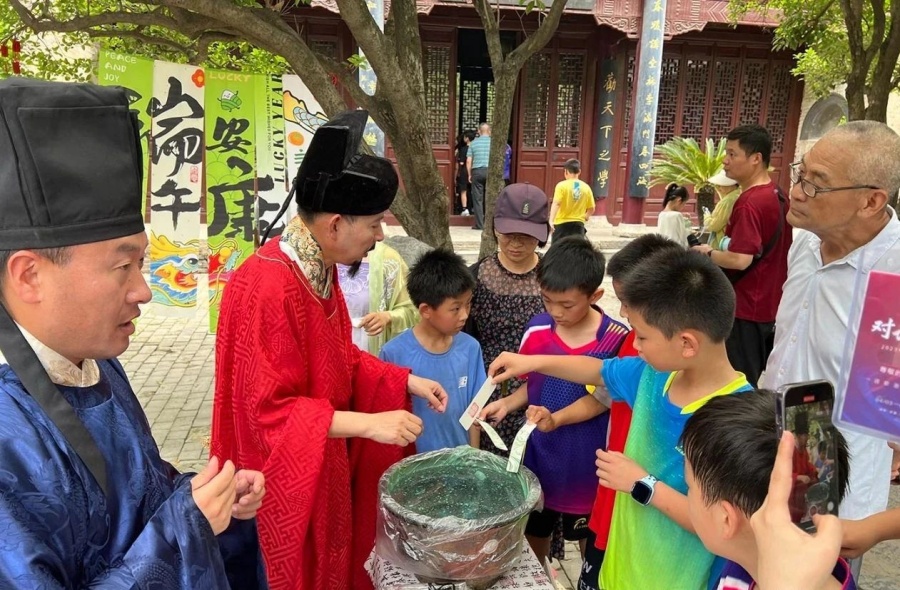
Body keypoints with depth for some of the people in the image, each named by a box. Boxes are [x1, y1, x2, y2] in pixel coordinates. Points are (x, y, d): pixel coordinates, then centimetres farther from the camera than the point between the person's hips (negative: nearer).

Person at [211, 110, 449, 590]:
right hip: (284, 482, -8)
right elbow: (270, 411, -26)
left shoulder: (320, 268, 0)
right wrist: (368, 424, -29)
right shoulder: (267, 288, -29)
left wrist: (406, 381, 0)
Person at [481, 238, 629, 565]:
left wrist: (556, 418, -30)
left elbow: (602, 396, -15)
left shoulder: (614, 338, -18)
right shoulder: (537, 328, -8)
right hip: (539, 452, 3)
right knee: (533, 532, 23)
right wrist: (507, 403, -13)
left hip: (585, 458, -3)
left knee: (590, 536, 20)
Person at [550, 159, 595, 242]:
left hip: (562, 224, -3)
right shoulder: (586, 187, 4)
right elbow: (591, 209, 10)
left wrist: (551, 220, -30)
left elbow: (556, 203, -21)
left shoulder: (562, 185, -7)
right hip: (578, 224, 3)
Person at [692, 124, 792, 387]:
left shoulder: (749, 202, -20)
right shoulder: (778, 196, 9)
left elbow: (740, 259, -28)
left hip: (745, 308, -10)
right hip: (769, 306, 10)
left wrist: (708, 253, -10)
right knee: (759, 383, 18)